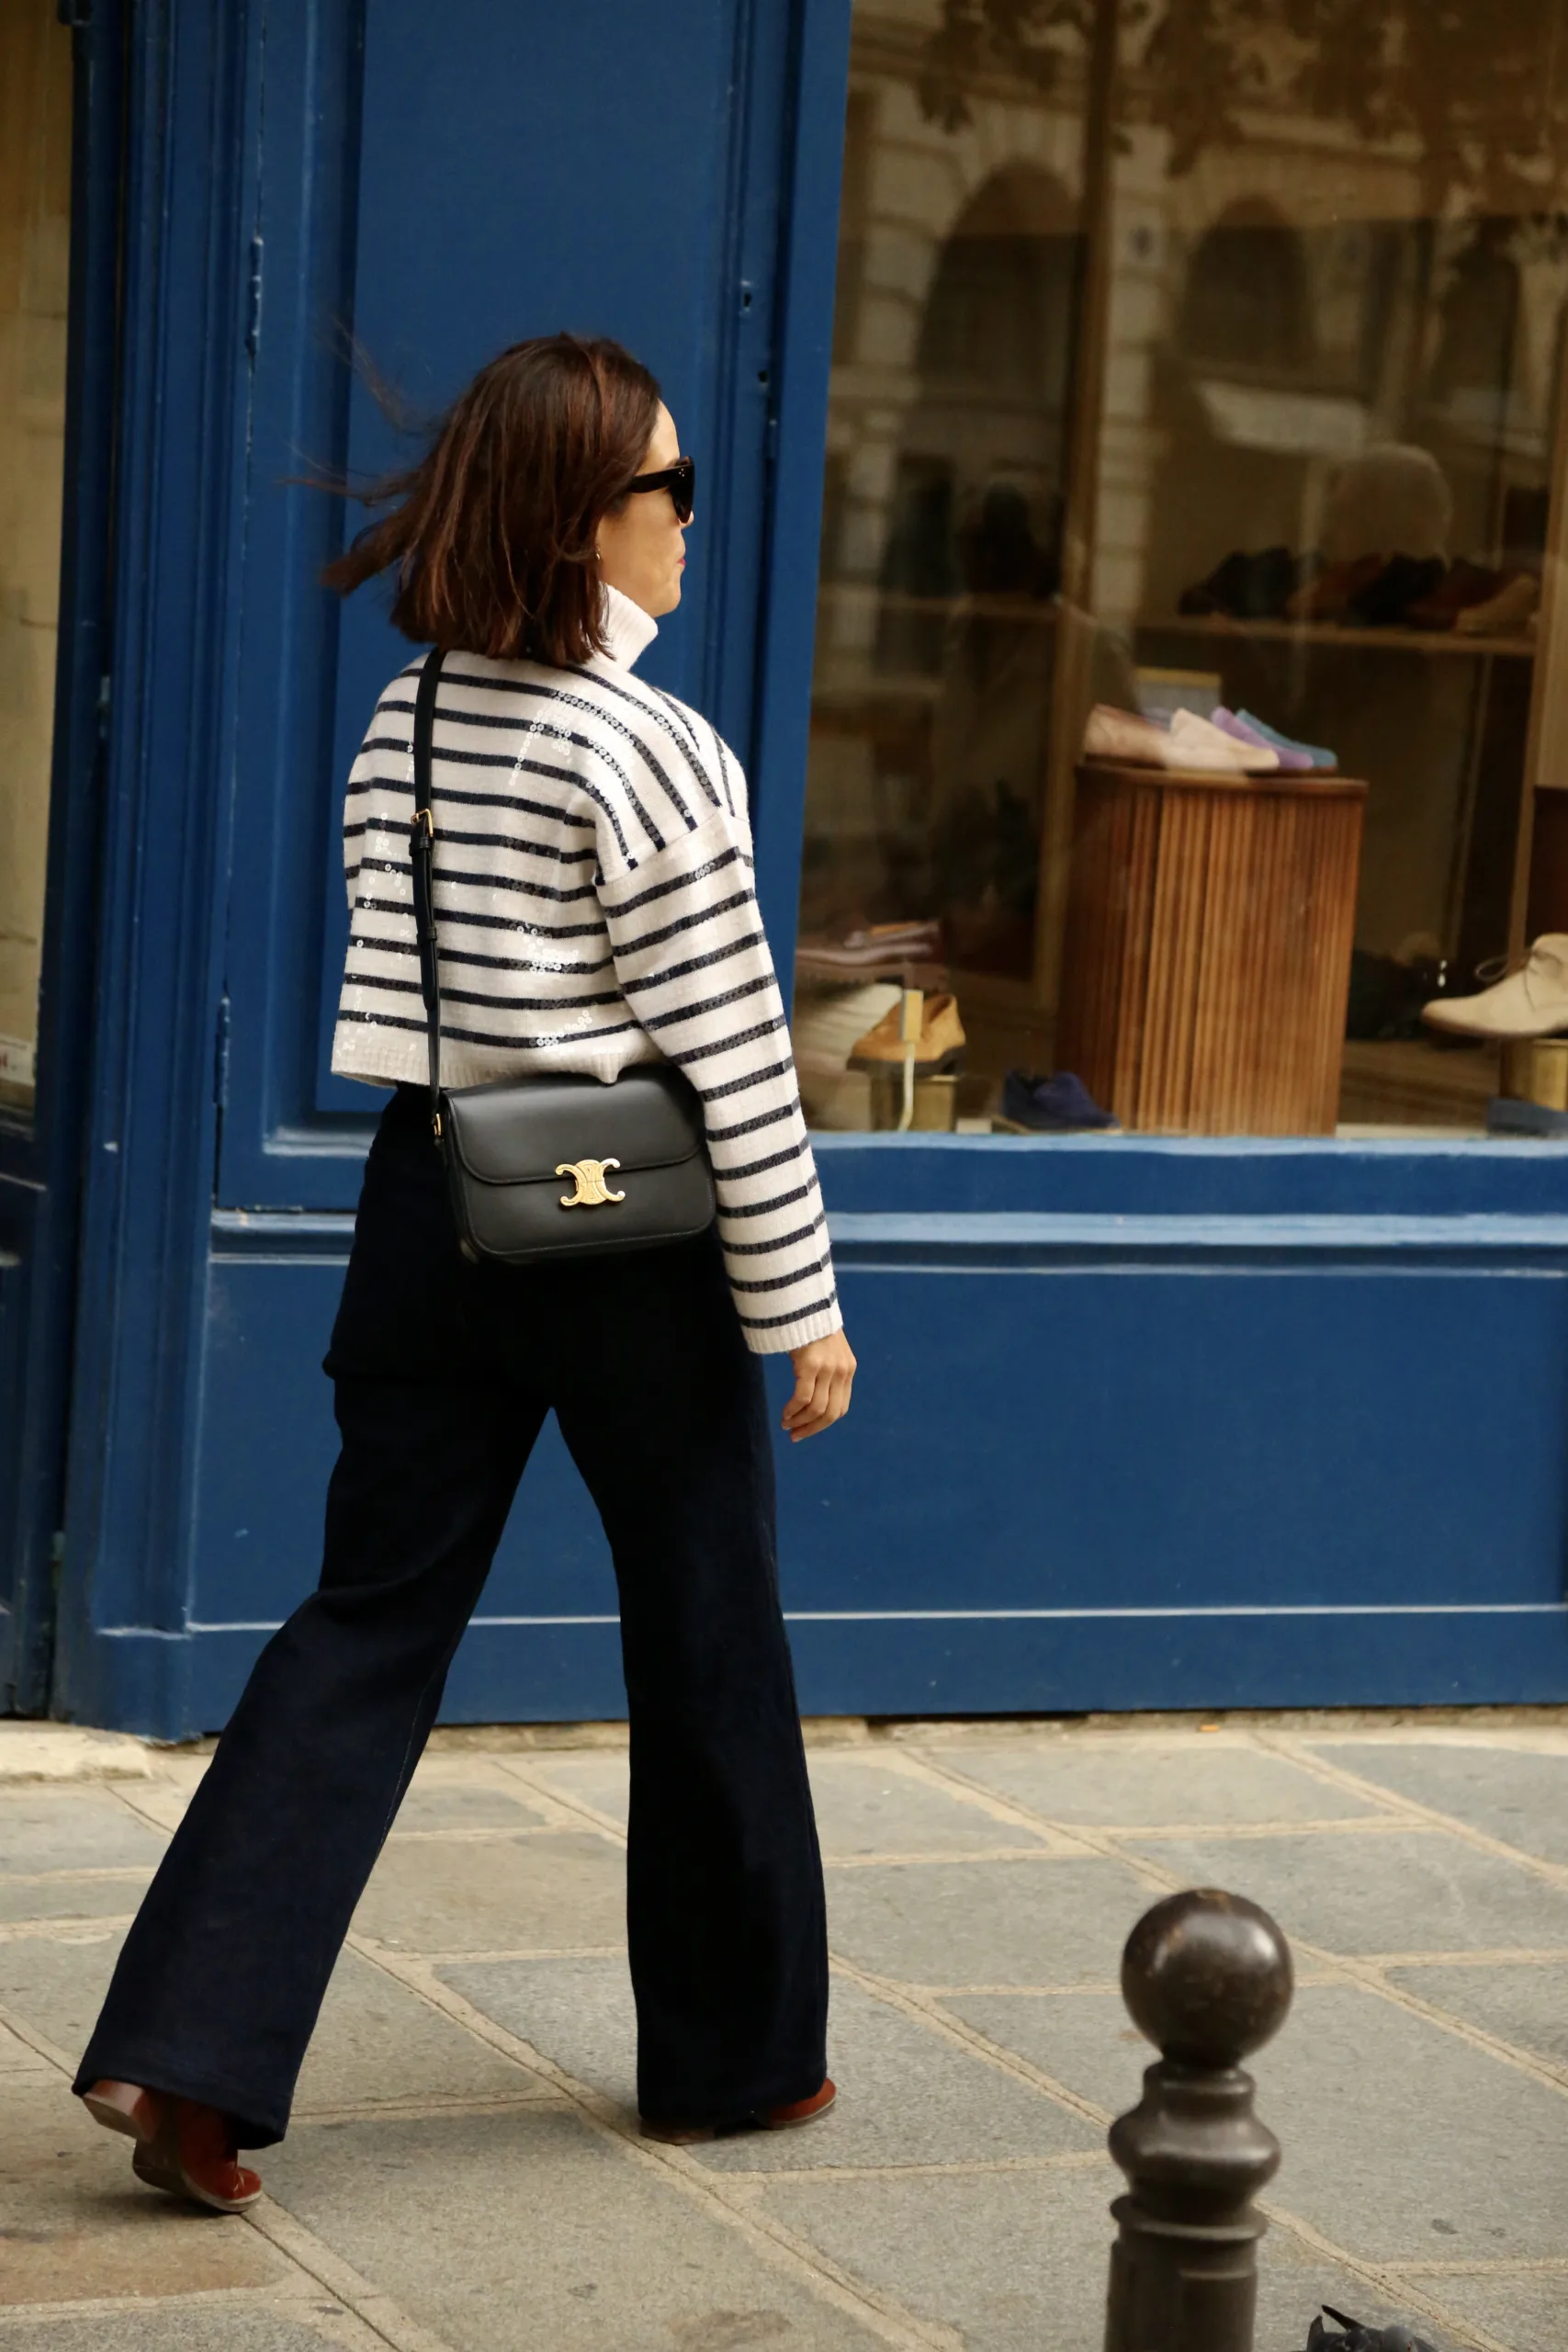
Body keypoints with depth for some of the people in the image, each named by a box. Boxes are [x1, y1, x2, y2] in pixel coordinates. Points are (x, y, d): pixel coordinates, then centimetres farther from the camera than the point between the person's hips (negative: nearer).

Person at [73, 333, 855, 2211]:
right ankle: (733, 2055, 26)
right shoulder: (648, 753, -16)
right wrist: (802, 1308, -7)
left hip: (432, 1212, 6)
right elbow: (730, 1061, -14)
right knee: (706, 1643, 11)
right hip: (628, 1241, -6)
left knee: (368, 1627, 7)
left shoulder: (401, 727, 5)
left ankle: (189, 2053, -4)